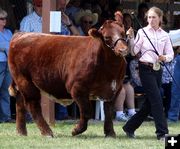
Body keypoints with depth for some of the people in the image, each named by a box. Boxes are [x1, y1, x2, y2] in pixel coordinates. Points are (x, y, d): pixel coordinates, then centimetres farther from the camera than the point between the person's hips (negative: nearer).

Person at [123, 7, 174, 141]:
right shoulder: (142, 32, -2)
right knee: (156, 100, -12)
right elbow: (134, 52, -4)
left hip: (158, 69, 5)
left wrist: (165, 57, -15)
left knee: (149, 103, 9)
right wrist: (131, 39, -18)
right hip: (146, 69, -5)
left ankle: (130, 127, 22)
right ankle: (162, 133, -10)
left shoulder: (164, 35, 8)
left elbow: (170, 54, 6)